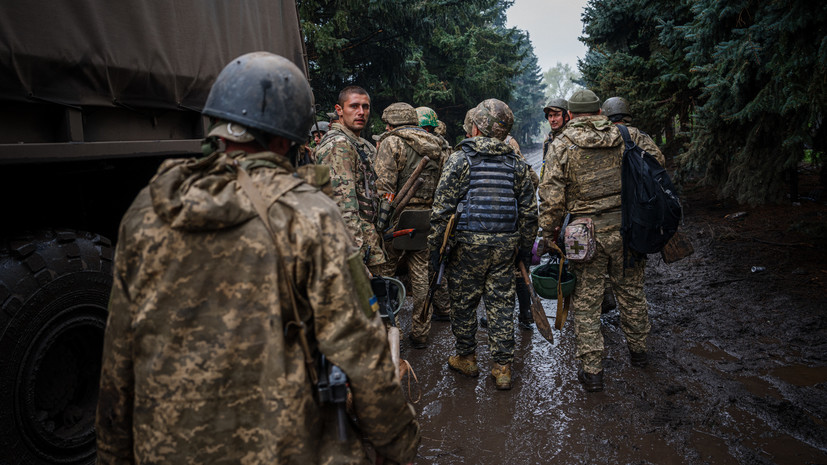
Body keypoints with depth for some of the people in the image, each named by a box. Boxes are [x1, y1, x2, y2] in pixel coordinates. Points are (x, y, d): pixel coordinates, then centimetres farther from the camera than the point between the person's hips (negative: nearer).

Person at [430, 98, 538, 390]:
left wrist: (435, 245, -3)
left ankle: (466, 358, 26)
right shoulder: (517, 164, 8)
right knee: (501, 303, 9)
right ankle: (502, 368, 15)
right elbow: (529, 211, 10)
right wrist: (525, 247, 18)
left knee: (463, 302, 12)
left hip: (468, 244, -4)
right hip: (505, 245, 4)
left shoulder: (460, 159, -5)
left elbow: (443, 207, -9)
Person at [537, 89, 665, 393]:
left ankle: (591, 371, 12)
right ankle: (638, 350, 40)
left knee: (586, 302, 7)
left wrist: (548, 233, 0)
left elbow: (551, 197, -11)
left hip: (587, 233, -3)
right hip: (627, 228, 4)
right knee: (631, 292, 21)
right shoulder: (627, 137, 3)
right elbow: (657, 162, 10)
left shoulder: (561, 146, -7)